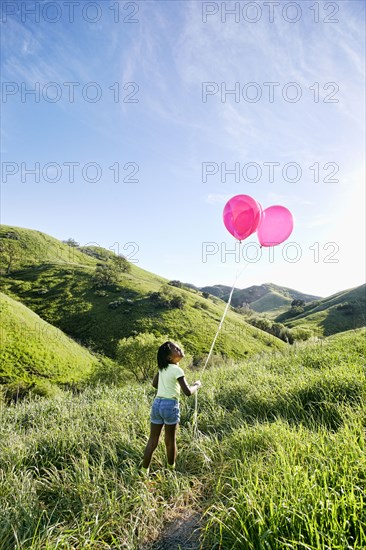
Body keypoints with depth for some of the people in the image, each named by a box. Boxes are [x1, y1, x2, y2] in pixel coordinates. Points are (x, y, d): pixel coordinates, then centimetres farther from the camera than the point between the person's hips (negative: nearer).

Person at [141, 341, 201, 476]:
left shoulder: (162, 368, 7)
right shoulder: (177, 370, -14)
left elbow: (154, 384, 21)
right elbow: (188, 392, -17)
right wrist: (197, 385, 2)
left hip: (157, 403, 6)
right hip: (170, 405, -6)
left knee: (152, 441, 13)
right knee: (170, 441, 12)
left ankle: (144, 470, 18)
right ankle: (171, 469, 27)